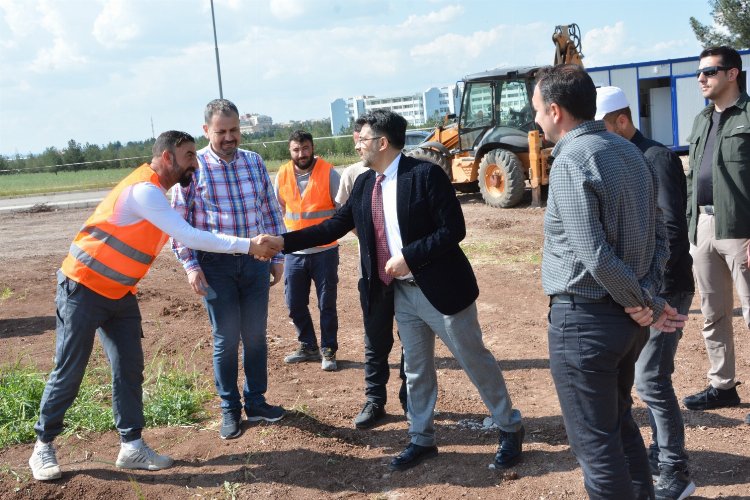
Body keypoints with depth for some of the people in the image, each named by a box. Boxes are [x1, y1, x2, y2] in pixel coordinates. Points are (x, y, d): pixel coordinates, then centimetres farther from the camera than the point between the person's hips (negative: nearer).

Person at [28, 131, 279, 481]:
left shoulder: (158, 193, 8)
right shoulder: (144, 190, -24)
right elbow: (189, 236, -28)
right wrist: (246, 246, -27)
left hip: (119, 294, 9)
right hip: (82, 289, -9)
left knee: (129, 368, 3)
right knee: (69, 372, 1)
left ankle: (131, 446, 9)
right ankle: (43, 446, 17)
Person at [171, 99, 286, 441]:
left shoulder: (254, 162, 5)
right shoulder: (193, 167, -5)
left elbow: (271, 211, 10)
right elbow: (179, 220, -3)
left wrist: (277, 256, 9)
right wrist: (190, 265, -9)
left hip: (255, 259, 3)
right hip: (216, 264, -3)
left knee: (256, 335, 10)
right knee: (226, 339, 5)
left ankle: (256, 402, 25)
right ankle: (230, 409, 20)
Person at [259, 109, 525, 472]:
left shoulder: (426, 174, -16)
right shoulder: (363, 184, 5)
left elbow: (454, 229, -18)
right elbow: (336, 225, 10)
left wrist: (408, 256, -24)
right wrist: (283, 241, 5)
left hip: (441, 288, -6)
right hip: (402, 293, 7)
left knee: (475, 360, 6)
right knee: (415, 369, 16)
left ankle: (510, 429, 24)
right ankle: (421, 439, 31)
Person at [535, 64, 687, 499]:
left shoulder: (572, 161, -18)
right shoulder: (630, 152, 8)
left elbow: (595, 255, -23)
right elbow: (658, 233, 9)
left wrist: (648, 305, -11)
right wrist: (648, 295, 0)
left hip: (585, 319, -9)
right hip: (627, 317, 9)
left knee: (595, 441, 4)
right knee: (620, 422, 24)